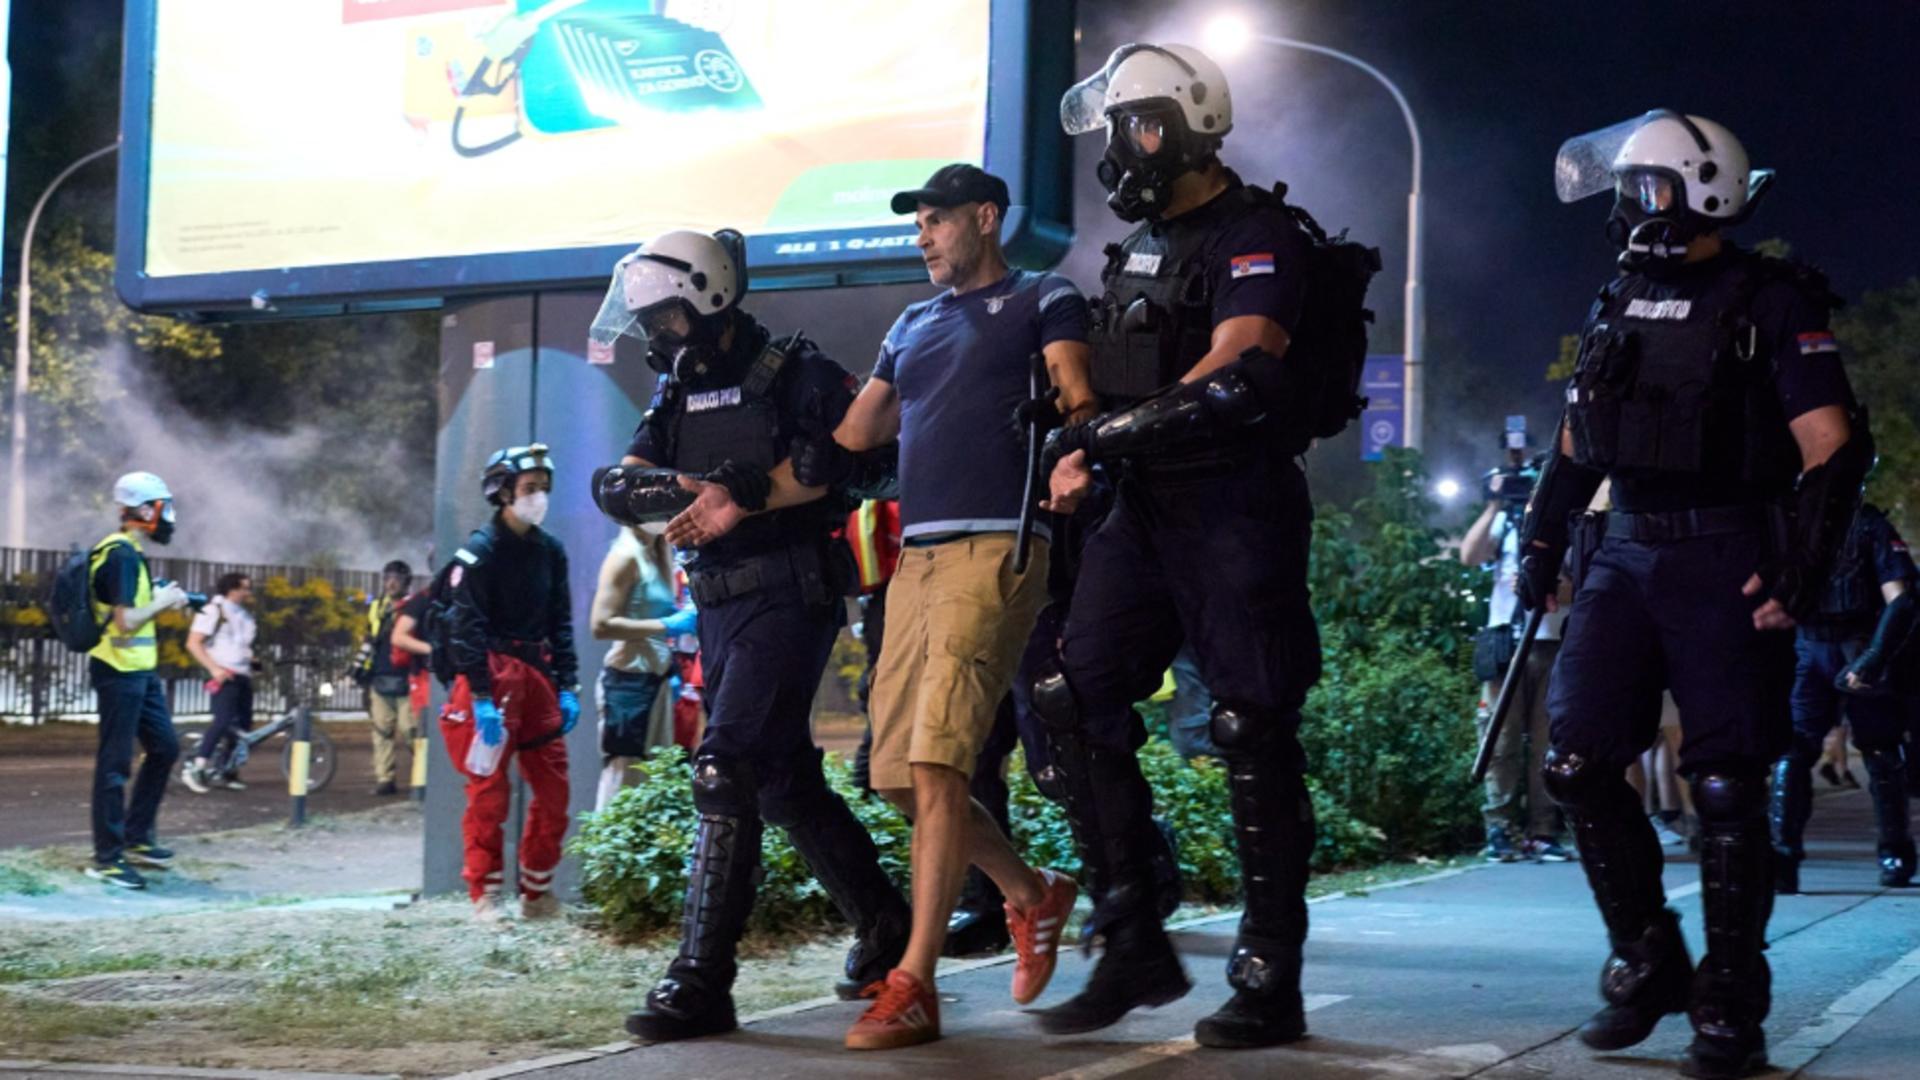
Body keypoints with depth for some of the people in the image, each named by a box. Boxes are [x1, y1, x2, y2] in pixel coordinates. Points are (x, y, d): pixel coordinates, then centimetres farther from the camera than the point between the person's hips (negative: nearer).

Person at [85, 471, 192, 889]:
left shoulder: (131, 552, 13)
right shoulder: (122, 555, -18)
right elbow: (127, 621, -24)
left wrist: (162, 599, 6)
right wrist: (161, 602, -10)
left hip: (140, 671, 10)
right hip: (120, 671, -10)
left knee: (164, 748, 16)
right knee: (115, 762, -3)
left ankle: (135, 838, 24)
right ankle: (106, 858, 3)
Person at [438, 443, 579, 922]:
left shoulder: (550, 550, 11)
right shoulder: (479, 551, -9)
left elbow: (561, 623, 13)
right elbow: (466, 629, -14)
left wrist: (568, 686, 4)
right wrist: (482, 697, -20)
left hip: (537, 676, 6)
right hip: (491, 677, -6)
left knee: (555, 788, 5)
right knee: (489, 791, -3)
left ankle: (537, 893, 17)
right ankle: (485, 895, 6)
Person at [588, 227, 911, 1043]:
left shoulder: (797, 375, -5)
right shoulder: (678, 394, 16)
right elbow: (617, 487, 5)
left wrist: (748, 495, -23)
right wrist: (686, 486, -16)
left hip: (787, 598, -8)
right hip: (720, 605, 8)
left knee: (726, 770, -16)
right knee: (785, 779, 14)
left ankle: (701, 981, -14)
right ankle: (883, 927, 30)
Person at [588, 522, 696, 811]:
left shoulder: (654, 556, 13)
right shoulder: (626, 556, -11)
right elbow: (601, 625, -19)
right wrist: (666, 625, -19)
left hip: (656, 679, 9)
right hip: (629, 680, -9)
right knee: (623, 777, -6)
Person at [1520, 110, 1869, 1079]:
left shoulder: (1770, 302, -5)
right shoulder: (1617, 306, 14)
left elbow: (1834, 447, -9)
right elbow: (1576, 443, 21)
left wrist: (1803, 568, -17)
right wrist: (1541, 543, 13)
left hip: (1727, 564, -6)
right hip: (1628, 558, 6)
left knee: (1726, 787, -3)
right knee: (1578, 763, -2)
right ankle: (1647, 965, 15)